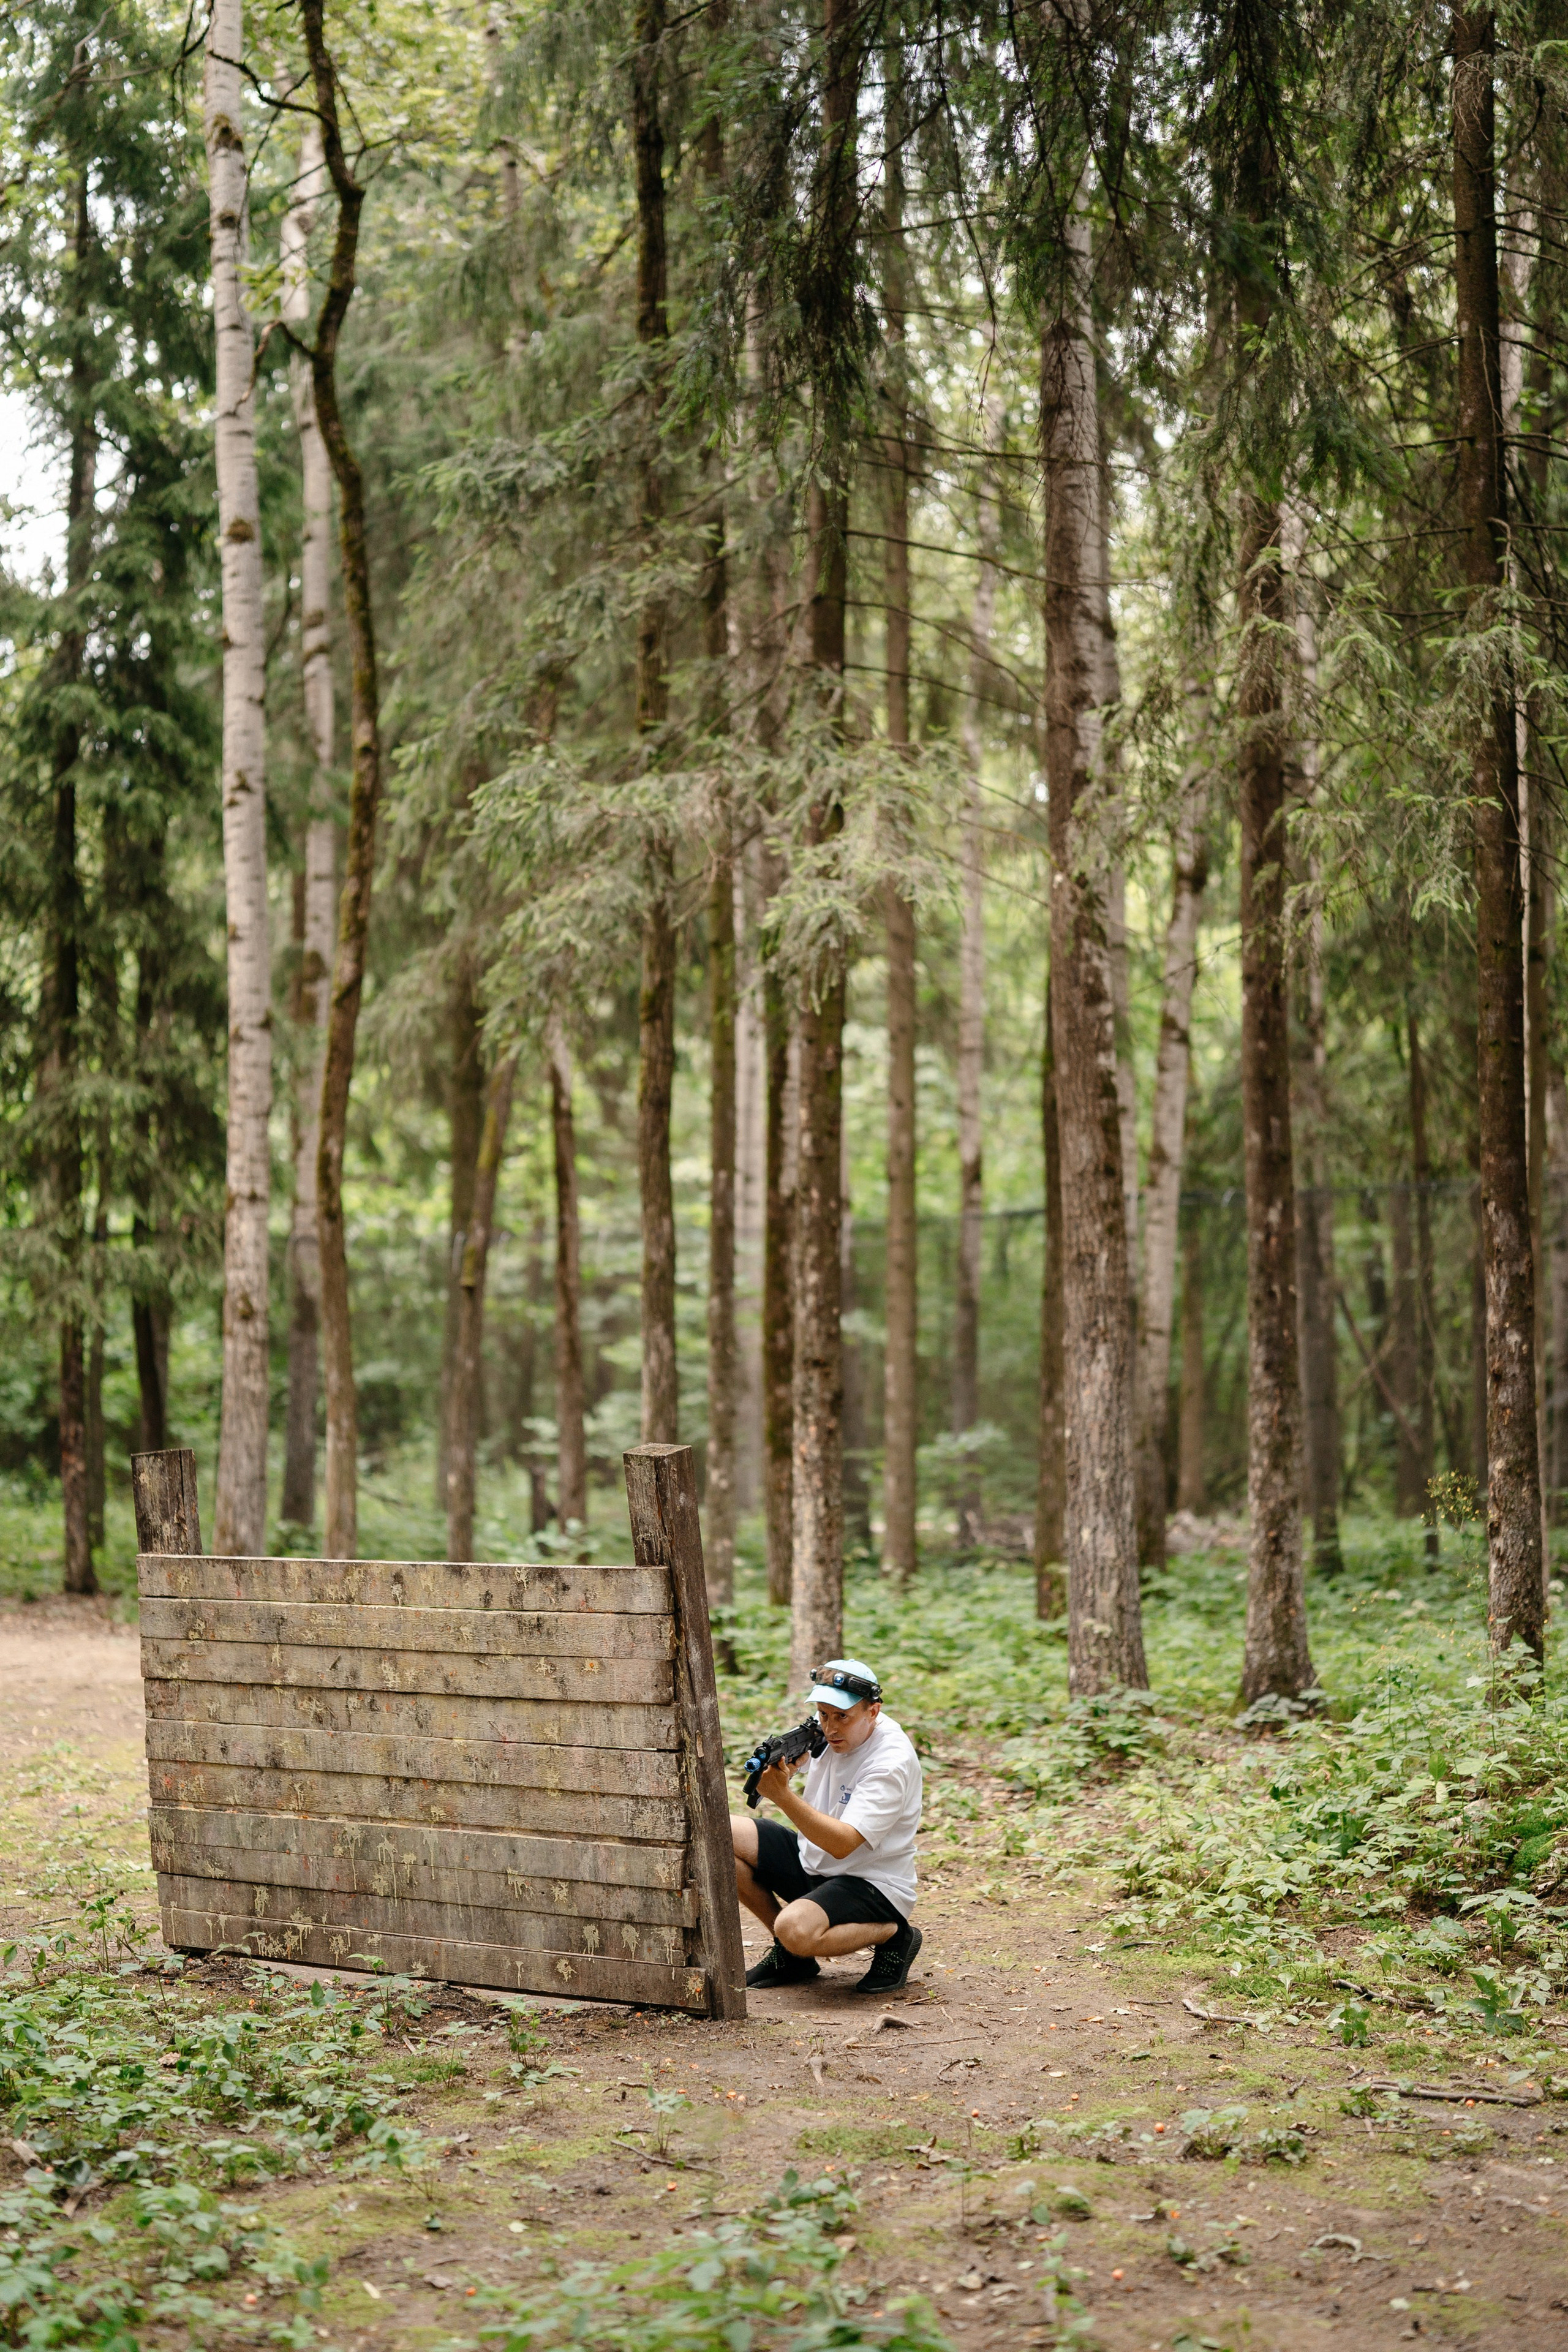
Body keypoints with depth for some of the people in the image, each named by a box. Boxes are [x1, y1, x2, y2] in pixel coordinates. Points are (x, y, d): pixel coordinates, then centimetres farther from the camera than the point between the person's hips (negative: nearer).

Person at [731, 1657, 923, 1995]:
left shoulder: (891, 1763, -25)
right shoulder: (822, 1731, -2)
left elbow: (842, 1844, -31)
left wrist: (782, 1795, -39)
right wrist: (778, 1760, -18)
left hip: (872, 1884, -8)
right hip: (811, 1860, 9)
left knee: (796, 1931, -35)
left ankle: (895, 1935, -5)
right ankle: (789, 1954, 6)